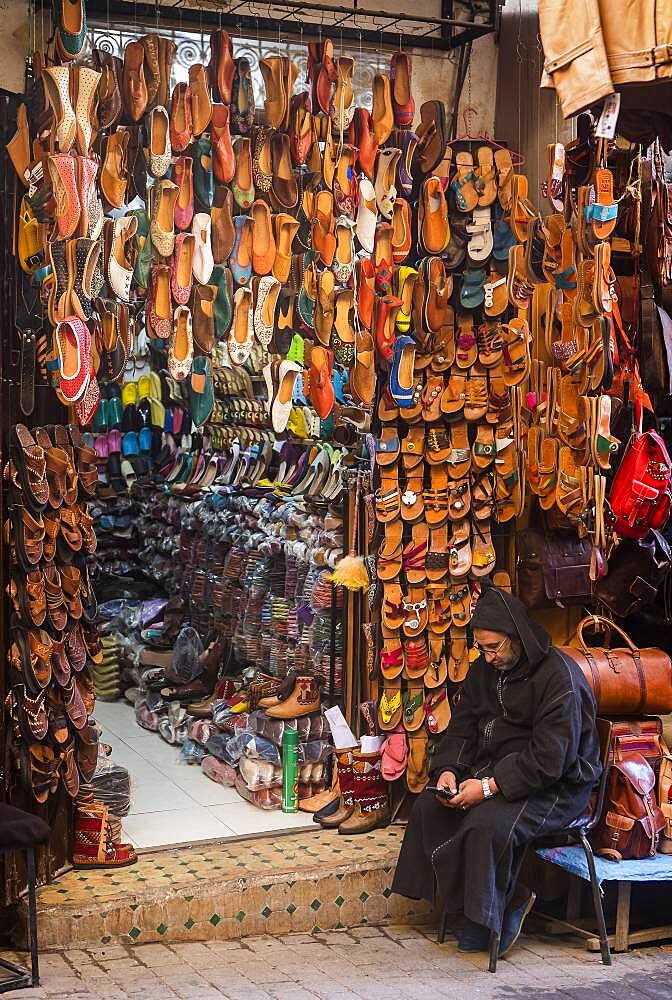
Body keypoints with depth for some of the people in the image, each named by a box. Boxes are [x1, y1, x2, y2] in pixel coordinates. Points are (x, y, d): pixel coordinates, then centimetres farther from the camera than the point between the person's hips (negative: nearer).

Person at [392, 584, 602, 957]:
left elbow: (549, 759, -25)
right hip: (493, 770, 8)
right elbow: (462, 728, 12)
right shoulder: (484, 669, 6)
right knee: (428, 806, -10)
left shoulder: (559, 678, -20)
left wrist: (490, 786, -27)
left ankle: (493, 914, -8)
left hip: (554, 784, -8)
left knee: (488, 823, -32)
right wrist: (447, 770, -8)